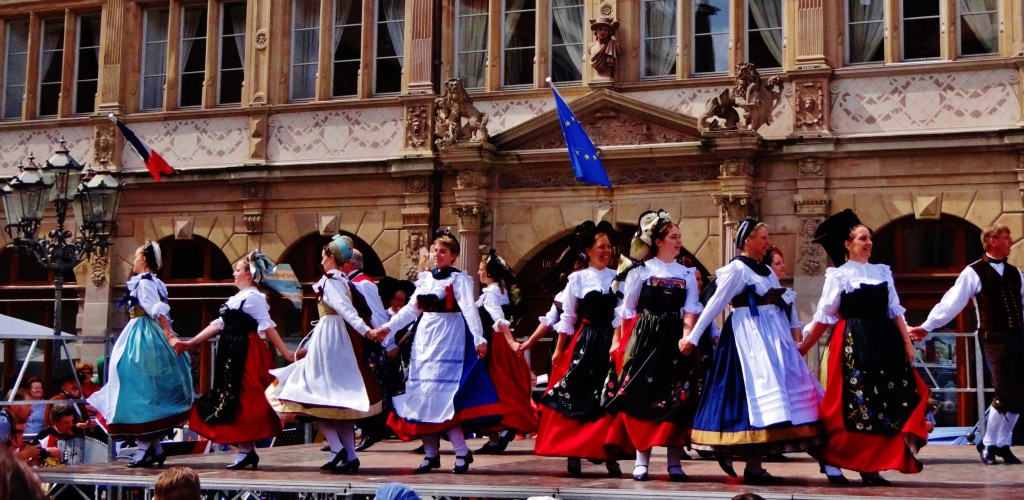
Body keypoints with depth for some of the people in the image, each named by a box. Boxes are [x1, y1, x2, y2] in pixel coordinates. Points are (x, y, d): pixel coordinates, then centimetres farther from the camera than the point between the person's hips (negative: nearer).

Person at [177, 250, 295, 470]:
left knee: (243, 400, -7)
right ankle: (247, 451, 11)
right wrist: (190, 343, 15)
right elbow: (218, 324, 18)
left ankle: (247, 451, -2)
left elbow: (268, 326, -17)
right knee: (231, 399, 8)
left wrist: (285, 353, -23)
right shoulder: (236, 298, 19)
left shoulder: (253, 297, -10)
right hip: (232, 354, 9)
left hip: (246, 355, -9)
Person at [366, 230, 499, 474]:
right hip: (424, 337, 7)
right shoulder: (426, 278, 14)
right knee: (421, 393, 4)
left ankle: (462, 452, -6)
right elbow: (411, 308, 16)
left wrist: (478, 338, -28)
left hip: (447, 337, -7)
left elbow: (469, 309, -16)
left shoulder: (458, 279, -5)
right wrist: (388, 327, 7)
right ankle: (431, 454, 10)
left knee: (439, 393, -14)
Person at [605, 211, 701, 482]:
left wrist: (687, 336, -14)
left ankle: (675, 461, 4)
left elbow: (691, 311, 3)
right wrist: (622, 341, 0)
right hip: (646, 338, -2)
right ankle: (642, 459, 2)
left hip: (675, 339, 2)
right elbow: (628, 310, 5)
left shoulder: (687, 274, 11)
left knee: (676, 397, -2)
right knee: (642, 395, -4)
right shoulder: (641, 270, 4)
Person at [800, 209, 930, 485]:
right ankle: (832, 462, 7)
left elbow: (895, 310, 13)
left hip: (884, 341, 5)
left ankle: (870, 467, 9)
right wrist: (804, 347, -3)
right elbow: (824, 316, 0)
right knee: (850, 402, -4)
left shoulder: (882, 271, 13)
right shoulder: (839, 275, -1)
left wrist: (907, 342, 5)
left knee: (883, 399, 2)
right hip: (854, 343, -5)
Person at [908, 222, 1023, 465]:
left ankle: (1003, 443, 20)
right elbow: (951, 304, -7)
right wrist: (926, 326, -13)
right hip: (994, 338, -6)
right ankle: (988, 445, 6)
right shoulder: (974, 273, -3)